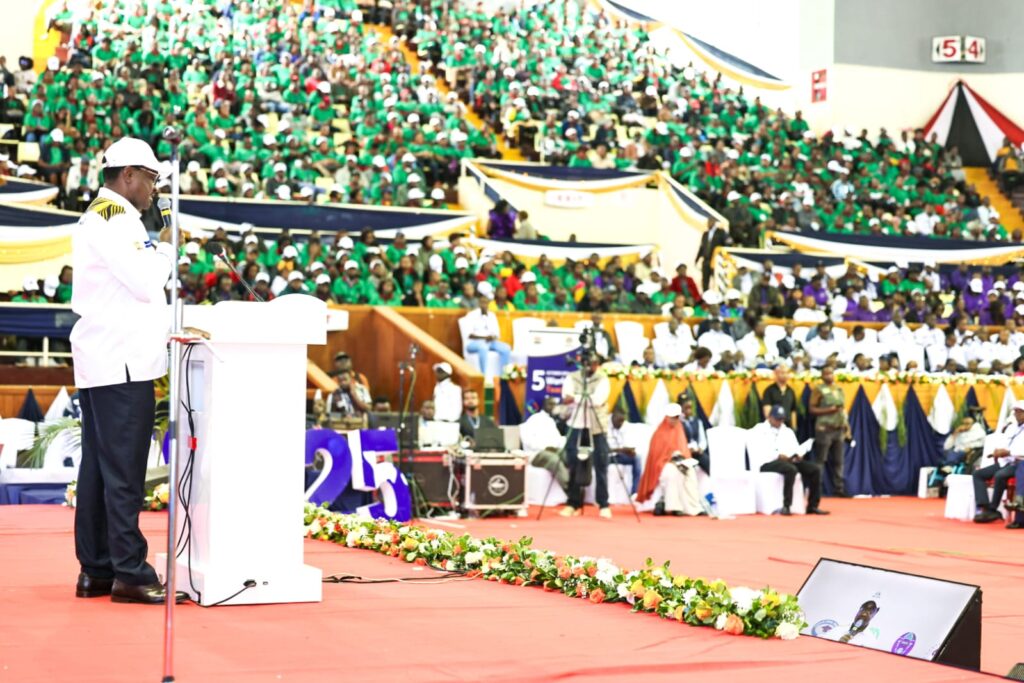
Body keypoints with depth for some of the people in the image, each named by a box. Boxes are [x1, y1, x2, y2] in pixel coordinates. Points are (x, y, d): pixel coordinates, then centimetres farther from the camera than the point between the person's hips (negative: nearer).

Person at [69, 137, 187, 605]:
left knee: (98, 469, 10)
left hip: (102, 362, 10)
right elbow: (147, 282, -17)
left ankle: (95, 571, 14)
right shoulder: (113, 218, -11)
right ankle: (130, 573, -7)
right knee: (123, 471, -9)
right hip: (122, 362, -10)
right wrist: (167, 247, -1)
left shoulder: (104, 216, 20)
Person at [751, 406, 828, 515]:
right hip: (767, 462, -7)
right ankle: (786, 506, -36)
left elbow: (795, 449, 19)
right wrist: (778, 456, -21)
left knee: (815, 468, -15)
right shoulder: (759, 430, 7)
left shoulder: (788, 431, 28)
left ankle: (812, 506, -15)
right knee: (791, 469, -38)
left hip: (790, 460, 7)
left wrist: (797, 455, -7)